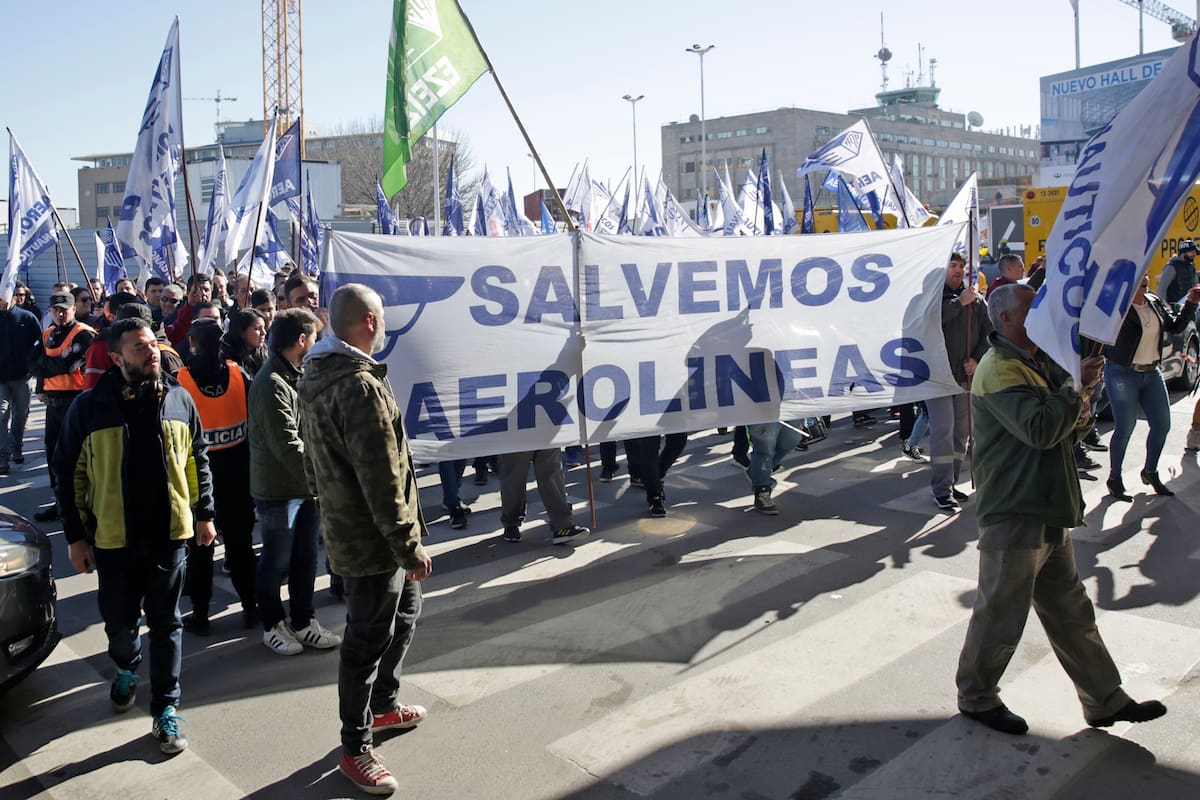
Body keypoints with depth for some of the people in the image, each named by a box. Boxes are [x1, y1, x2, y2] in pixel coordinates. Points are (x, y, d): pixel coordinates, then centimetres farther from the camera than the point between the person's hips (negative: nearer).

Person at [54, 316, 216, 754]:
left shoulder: (178, 399, -1)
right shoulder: (90, 406, -7)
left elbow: (197, 460, 8)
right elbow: (68, 473, -2)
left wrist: (204, 514, 7)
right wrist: (75, 536, -3)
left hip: (169, 534, 1)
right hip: (113, 538, -1)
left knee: (166, 623, 9)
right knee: (120, 621, 14)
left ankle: (166, 709, 20)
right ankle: (126, 668, 47)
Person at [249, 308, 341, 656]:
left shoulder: (299, 375, 10)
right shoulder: (272, 383, -20)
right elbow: (286, 445, -24)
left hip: (307, 485, 8)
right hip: (279, 489, -8)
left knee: (306, 557, 16)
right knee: (277, 560, 8)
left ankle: (303, 621, 29)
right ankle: (273, 625, 25)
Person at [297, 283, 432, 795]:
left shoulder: (314, 377, 7)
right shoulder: (361, 386, -25)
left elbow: (314, 460, 17)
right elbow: (382, 480, -25)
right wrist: (410, 545, -19)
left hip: (343, 525, 10)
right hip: (371, 539, -10)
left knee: (403, 612, 25)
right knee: (368, 640, 4)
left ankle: (383, 705, 41)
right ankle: (355, 749, 20)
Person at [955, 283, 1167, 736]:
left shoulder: (1040, 363, 16)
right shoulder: (999, 369, -16)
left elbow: (1063, 432, 21)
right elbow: (1039, 429, -28)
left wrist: (1079, 417, -1)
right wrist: (1077, 383, -18)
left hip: (1049, 513, 10)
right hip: (1013, 515, -10)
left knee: (1071, 613, 18)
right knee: (1000, 616, 4)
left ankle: (1105, 701, 30)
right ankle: (976, 698, 21)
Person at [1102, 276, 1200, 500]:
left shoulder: (1155, 303, 7)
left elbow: (1175, 325, 15)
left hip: (1151, 373, 7)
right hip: (1122, 374, -7)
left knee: (1162, 425, 10)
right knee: (1125, 428, -3)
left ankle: (1150, 472, 31)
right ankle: (1114, 479, 13)